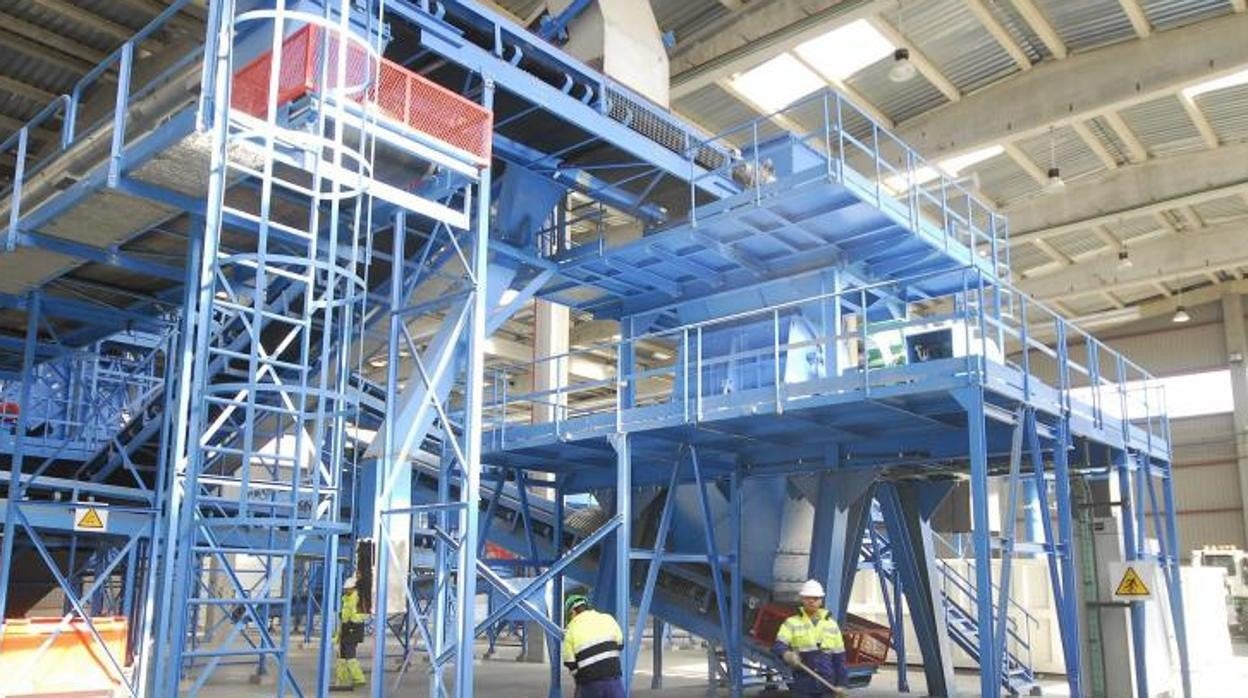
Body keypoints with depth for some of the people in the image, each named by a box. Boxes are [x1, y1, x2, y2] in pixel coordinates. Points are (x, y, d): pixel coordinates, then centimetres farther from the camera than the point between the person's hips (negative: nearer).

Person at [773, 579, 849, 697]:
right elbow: (779, 645, -12)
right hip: (803, 684, -2)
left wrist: (841, 684, 5)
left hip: (827, 683, 2)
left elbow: (839, 656, 10)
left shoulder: (832, 624, 9)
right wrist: (787, 654, -35)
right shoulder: (792, 623, 1)